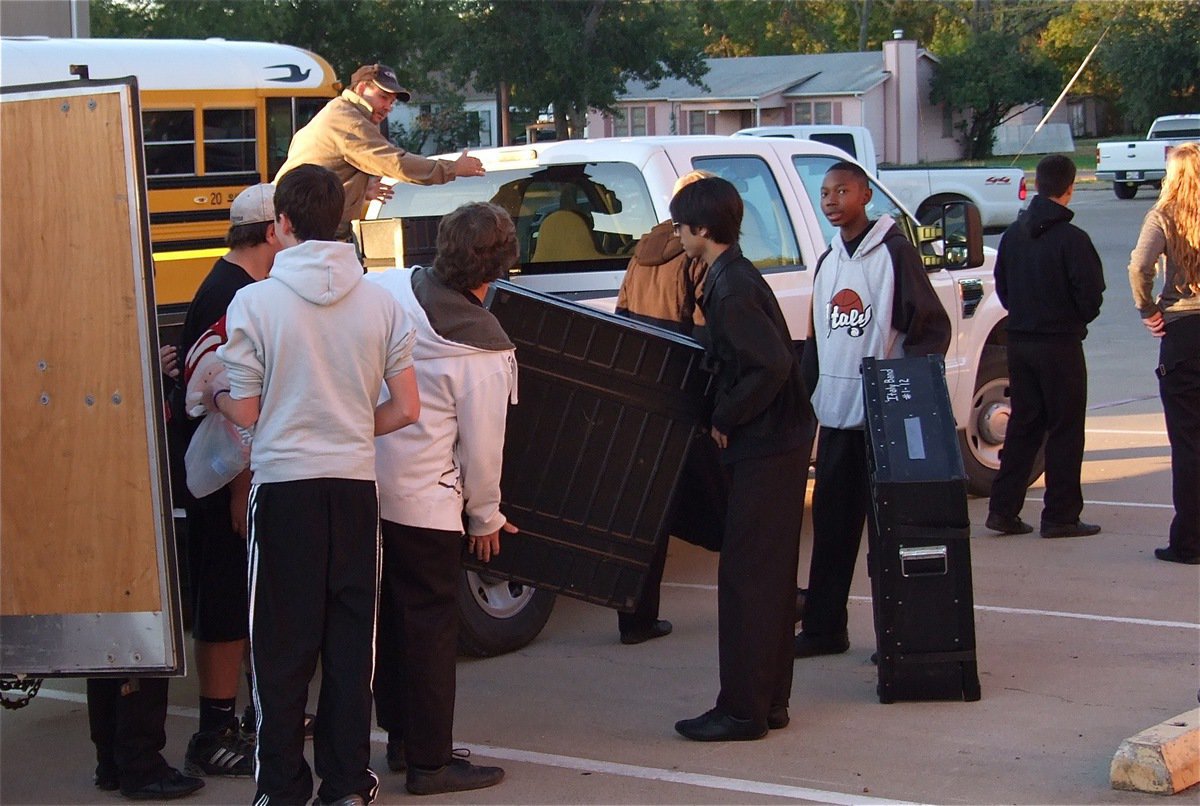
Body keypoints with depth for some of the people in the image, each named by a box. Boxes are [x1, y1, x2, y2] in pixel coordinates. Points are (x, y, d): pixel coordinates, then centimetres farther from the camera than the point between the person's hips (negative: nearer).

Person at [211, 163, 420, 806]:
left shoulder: (253, 302, -8)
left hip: (284, 485, -3)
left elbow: (245, 412, -5)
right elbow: (406, 408, 3)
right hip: (356, 484, 3)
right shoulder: (379, 301, 1)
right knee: (351, 637, 11)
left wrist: (211, 397, 16)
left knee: (283, 641, 7)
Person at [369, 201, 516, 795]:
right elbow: (481, 447, -9)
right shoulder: (486, 352, -16)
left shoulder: (388, 288, -5)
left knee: (387, 613, 18)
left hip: (362, 485, 6)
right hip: (423, 504, -6)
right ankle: (430, 762, 10)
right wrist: (485, 518, 5)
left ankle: (399, 737, 31)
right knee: (430, 627, 4)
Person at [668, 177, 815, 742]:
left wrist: (725, 419, -17)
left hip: (765, 448, -10)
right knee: (768, 576, 14)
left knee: (745, 575, -5)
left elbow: (772, 365, -27)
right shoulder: (735, 277, 13)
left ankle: (742, 710, 0)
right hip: (776, 441, 10)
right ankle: (769, 701, 22)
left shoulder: (731, 290, -19)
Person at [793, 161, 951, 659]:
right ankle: (823, 628, 17)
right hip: (837, 414, 7)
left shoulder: (894, 253, -6)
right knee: (831, 524, 10)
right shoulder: (828, 261, 15)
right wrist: (809, 395, 13)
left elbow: (933, 328, -9)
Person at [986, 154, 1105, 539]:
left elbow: (1002, 286, 12)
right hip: (1060, 344, -6)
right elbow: (1091, 294, -14)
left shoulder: (1013, 233, 5)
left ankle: (1003, 508, 12)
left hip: (1019, 341, 6)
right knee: (1065, 430, 3)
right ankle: (1060, 515, 5)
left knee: (1023, 425, 14)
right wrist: (1077, 319, 5)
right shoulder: (1071, 239, -16)